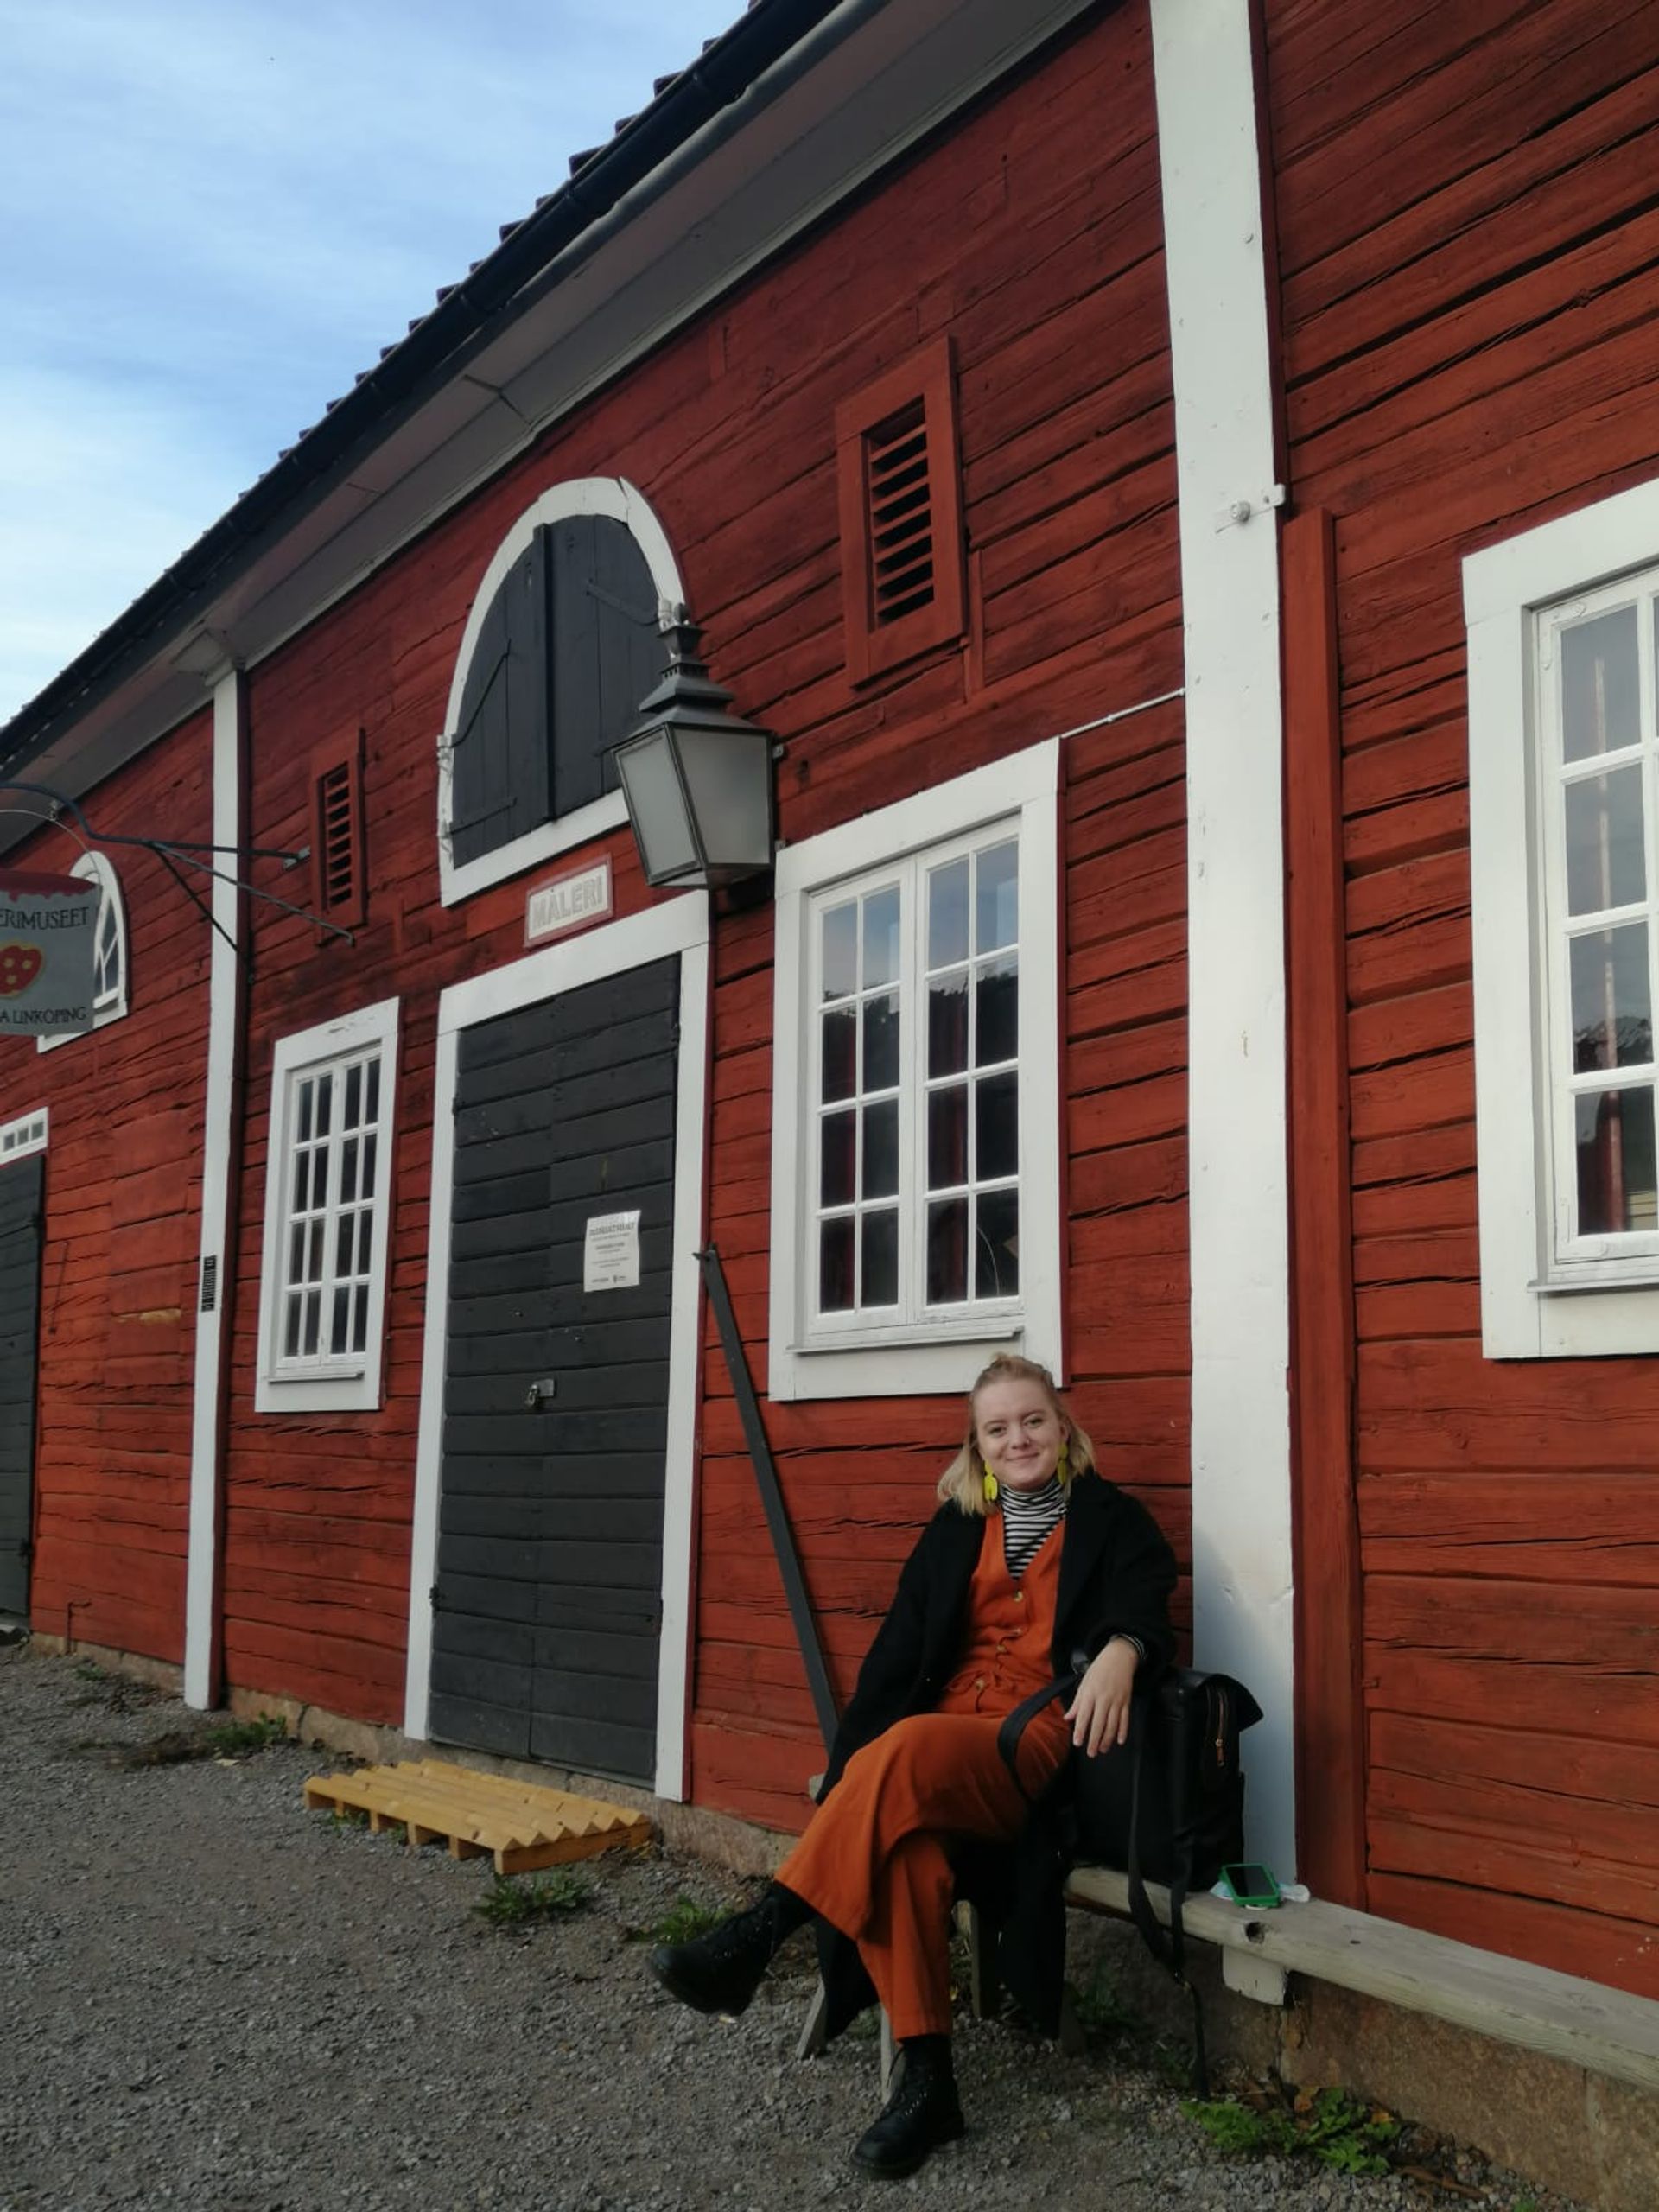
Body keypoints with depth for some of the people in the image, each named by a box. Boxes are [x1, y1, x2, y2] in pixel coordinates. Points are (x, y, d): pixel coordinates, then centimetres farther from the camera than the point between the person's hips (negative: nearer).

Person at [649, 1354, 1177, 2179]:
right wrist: (855, 1765, -4)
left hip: (1041, 1741, -3)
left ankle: (755, 1938, -31)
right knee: (904, 1844, -32)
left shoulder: (1111, 1519, 9)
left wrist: (1119, 1652, -37)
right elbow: (900, 1648, 10)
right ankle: (925, 2078, -27)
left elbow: (1142, 1606, -10)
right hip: (941, 1733, 4)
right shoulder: (955, 1528, 19)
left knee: (911, 1750, -36)